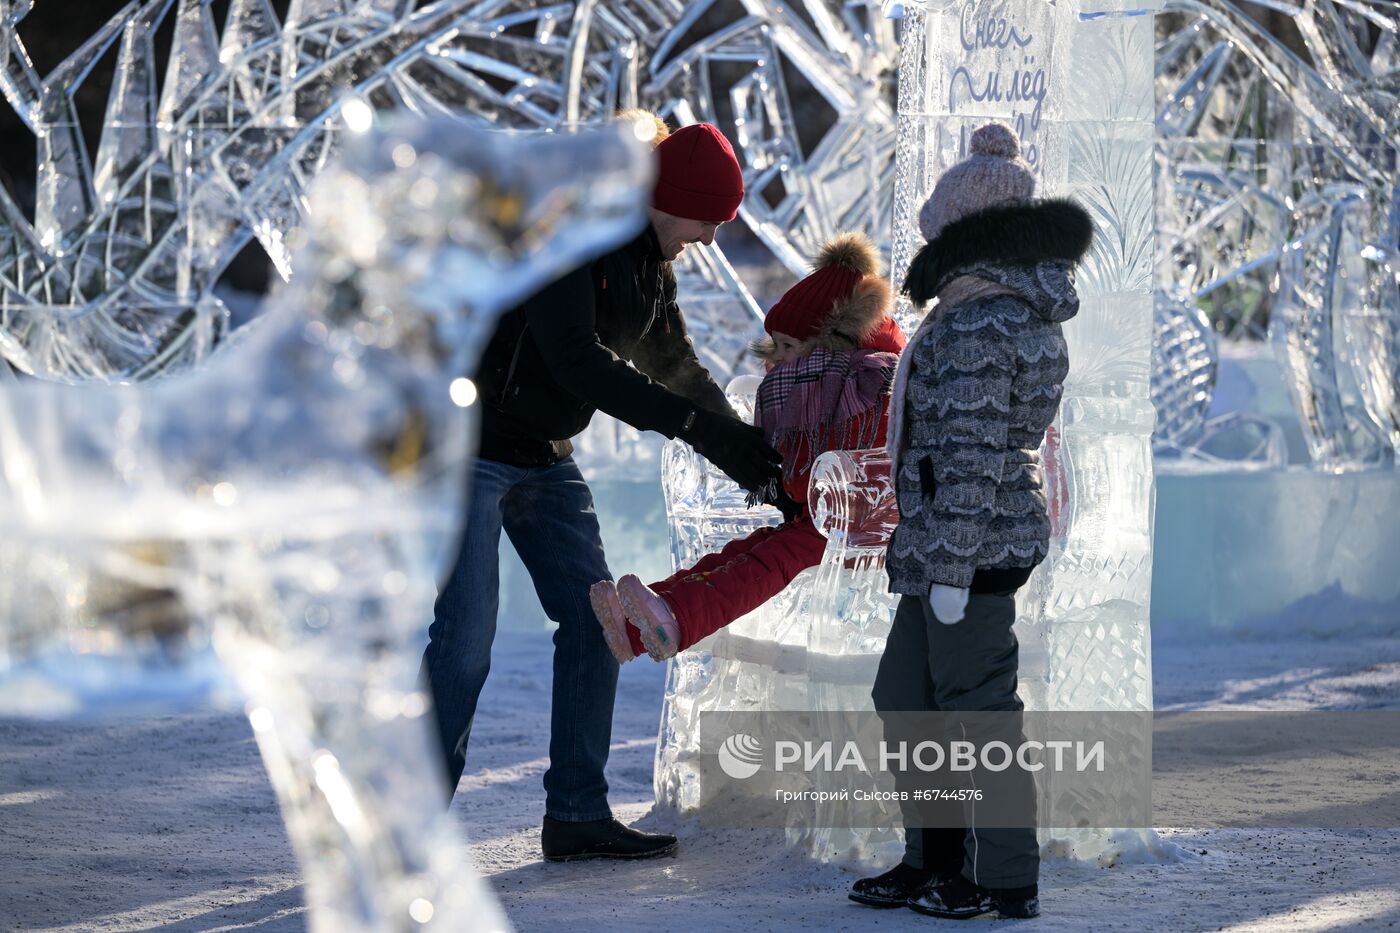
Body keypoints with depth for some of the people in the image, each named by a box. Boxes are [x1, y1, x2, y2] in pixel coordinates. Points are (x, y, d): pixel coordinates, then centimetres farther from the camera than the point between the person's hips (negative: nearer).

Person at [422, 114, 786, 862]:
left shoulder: (647, 258, 6)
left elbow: (671, 363, 14)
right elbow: (574, 358, -29)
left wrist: (748, 454, 4)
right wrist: (696, 424, -30)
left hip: (546, 456, 9)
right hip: (471, 445, -9)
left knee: (595, 622, 3)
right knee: (466, 636, -12)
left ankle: (576, 814, 10)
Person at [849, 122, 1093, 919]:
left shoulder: (974, 330, -19)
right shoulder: (1031, 317, 12)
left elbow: (971, 456, -22)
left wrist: (953, 569, -20)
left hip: (970, 550, -10)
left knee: (977, 708, -1)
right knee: (905, 699, 17)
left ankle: (1007, 881, 7)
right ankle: (933, 864, 23)